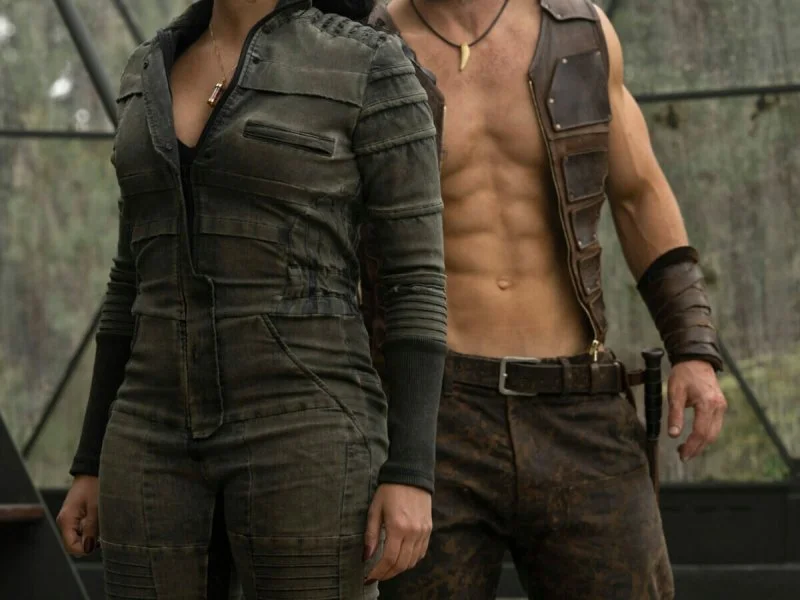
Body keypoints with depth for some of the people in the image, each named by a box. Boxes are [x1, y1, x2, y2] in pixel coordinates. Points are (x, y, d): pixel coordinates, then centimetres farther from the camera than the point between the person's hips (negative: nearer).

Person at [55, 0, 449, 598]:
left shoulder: (371, 69, -3)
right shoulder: (157, 74, 14)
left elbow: (419, 283, -5)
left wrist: (411, 475, -13)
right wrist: (93, 467, 16)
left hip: (304, 439, -5)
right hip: (166, 445, 6)